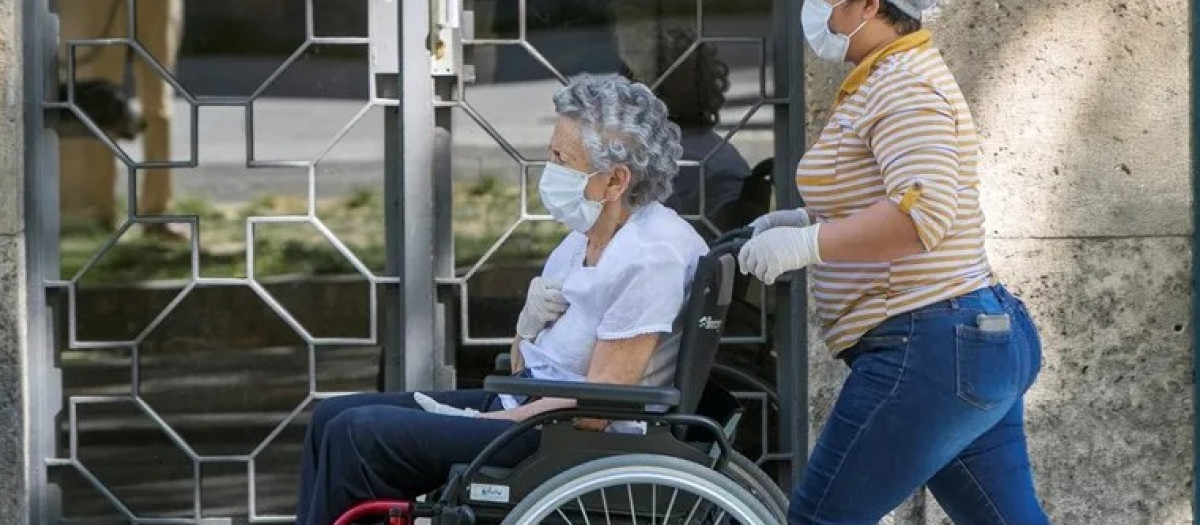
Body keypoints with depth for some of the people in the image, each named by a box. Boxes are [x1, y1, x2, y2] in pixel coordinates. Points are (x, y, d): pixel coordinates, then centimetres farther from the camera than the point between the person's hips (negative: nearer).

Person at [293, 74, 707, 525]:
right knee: (333, 417, 6)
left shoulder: (651, 256, -19)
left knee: (357, 433, -16)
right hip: (524, 407, 10)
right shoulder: (587, 235, 10)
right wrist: (531, 317, -7)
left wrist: (484, 421, -13)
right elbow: (524, 368, 15)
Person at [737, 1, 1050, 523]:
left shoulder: (903, 84, -15)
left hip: (929, 352, -11)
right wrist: (808, 220, 16)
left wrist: (806, 243, -24)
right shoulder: (900, 75, 18)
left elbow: (924, 214, -29)